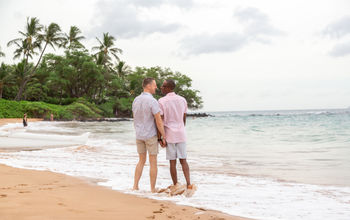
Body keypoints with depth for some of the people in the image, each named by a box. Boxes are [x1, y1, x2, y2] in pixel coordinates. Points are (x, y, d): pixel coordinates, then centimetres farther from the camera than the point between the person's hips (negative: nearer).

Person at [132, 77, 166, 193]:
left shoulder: (135, 100, 4)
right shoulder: (153, 101, -18)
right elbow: (159, 121, -18)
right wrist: (164, 137, -10)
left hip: (139, 136, 6)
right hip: (151, 135, -6)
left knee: (141, 161, 17)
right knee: (153, 163, 4)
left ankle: (135, 186, 12)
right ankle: (153, 189, 10)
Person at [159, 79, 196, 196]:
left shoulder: (162, 101, -9)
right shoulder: (182, 100, 6)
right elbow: (184, 119, 12)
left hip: (169, 135, -4)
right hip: (181, 134, 4)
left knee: (172, 162, 5)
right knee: (183, 160, 6)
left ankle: (176, 186, 11)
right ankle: (189, 184, -8)